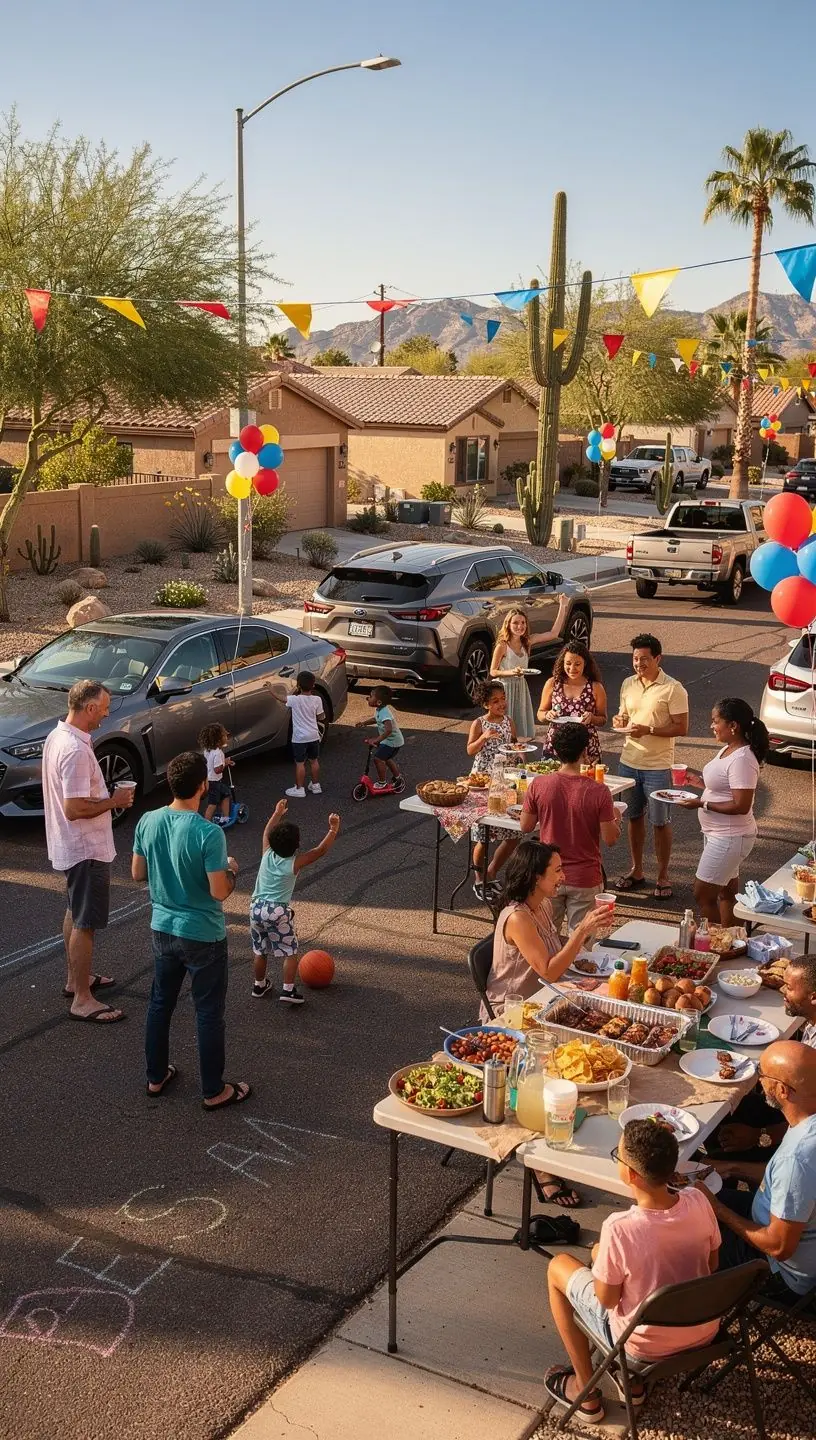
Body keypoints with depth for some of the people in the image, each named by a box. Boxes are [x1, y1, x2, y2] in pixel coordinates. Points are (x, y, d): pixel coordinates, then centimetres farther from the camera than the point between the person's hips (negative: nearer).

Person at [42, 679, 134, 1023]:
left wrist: (109, 797, 9)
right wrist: (114, 802, -17)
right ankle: (82, 1000, 7)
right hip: (86, 849, -11)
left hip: (71, 846, 11)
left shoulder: (58, 736, 4)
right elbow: (74, 809, -30)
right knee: (86, 924, -2)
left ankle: (76, 979, 37)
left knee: (75, 913, 23)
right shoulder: (76, 750, -28)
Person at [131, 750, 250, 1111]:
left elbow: (137, 874, 4)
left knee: (160, 1004, 21)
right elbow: (219, 892, -22)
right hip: (202, 936, -6)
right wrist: (231, 870, -3)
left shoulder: (148, 822, -7)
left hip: (162, 929, 6)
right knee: (209, 1013, 8)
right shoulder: (209, 833, -25)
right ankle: (214, 1091, 20)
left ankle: (156, 1077, 35)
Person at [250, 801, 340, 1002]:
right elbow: (321, 850, -8)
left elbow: (266, 833, 17)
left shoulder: (267, 855, -2)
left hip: (257, 907, 4)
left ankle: (259, 985, 31)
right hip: (279, 912, -4)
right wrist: (334, 829, -4)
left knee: (259, 950, 19)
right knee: (290, 952, 7)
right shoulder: (295, 863, -11)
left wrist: (277, 813, 27)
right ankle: (288, 990, 0)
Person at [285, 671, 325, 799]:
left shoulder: (294, 700, -18)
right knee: (314, 760, 18)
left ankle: (299, 789, 10)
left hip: (299, 738, -4)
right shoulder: (317, 700, -8)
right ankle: (315, 785, 28)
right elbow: (321, 717, 1)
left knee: (300, 763, 5)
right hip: (314, 736, 4)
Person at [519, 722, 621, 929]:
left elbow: (525, 827, -2)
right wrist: (616, 819, 8)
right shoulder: (598, 792, -18)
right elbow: (610, 839, -12)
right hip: (585, 880, -2)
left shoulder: (538, 785, -12)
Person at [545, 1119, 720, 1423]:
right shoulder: (698, 1202, -18)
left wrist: (601, 1253, 1)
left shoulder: (619, 1228, -33)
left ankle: (587, 1394, 26)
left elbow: (607, 1299, -17)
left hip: (647, 1348, -5)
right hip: (705, 1332, 5)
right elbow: (712, 1266, 0)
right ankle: (631, 1379, 33)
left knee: (558, 1267, 16)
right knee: (601, 1253, 25)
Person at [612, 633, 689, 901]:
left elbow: (682, 728, -14)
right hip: (629, 761, 6)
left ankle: (663, 877, 15)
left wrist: (648, 730, -23)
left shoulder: (672, 689, -12)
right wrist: (620, 721, -6)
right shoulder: (628, 685, 6)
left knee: (660, 822, 4)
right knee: (634, 817, 15)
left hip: (657, 766, -6)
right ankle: (636, 872, 27)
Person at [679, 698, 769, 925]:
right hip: (719, 834, 10)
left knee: (703, 895, -4)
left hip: (730, 837, -10)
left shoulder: (742, 760, -24)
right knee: (726, 892, 18)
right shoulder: (727, 750, 6)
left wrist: (702, 804, -23)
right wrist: (702, 783, 4)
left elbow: (741, 806, -27)